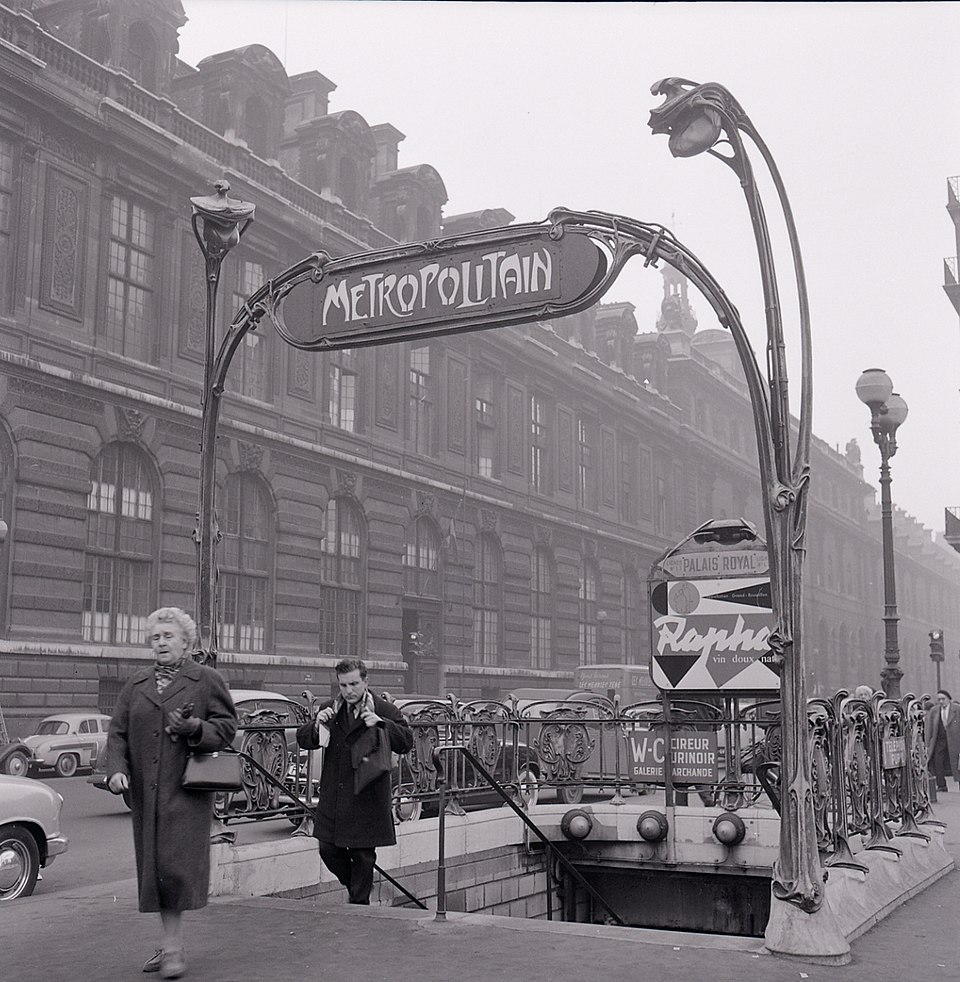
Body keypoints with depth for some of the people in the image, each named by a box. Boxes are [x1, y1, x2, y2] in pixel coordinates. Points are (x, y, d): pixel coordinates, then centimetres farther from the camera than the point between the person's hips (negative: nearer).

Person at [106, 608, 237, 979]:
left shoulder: (207, 680, 3)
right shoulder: (135, 685, 15)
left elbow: (227, 726, 1)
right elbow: (117, 731, 10)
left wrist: (194, 728, -17)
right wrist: (116, 768, -6)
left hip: (186, 789, -5)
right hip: (145, 791, 5)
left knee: (176, 864, -11)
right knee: (153, 865, 9)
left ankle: (173, 945, -3)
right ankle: (170, 942, 20)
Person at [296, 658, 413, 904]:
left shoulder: (383, 710, -3)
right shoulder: (328, 709, 8)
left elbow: (406, 742, -10)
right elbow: (303, 740, 7)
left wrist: (380, 724, -24)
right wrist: (317, 725, -13)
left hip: (367, 798, -3)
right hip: (333, 797, 4)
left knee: (363, 856, 3)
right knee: (328, 850, 7)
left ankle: (359, 904, 20)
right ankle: (354, 887, 34)